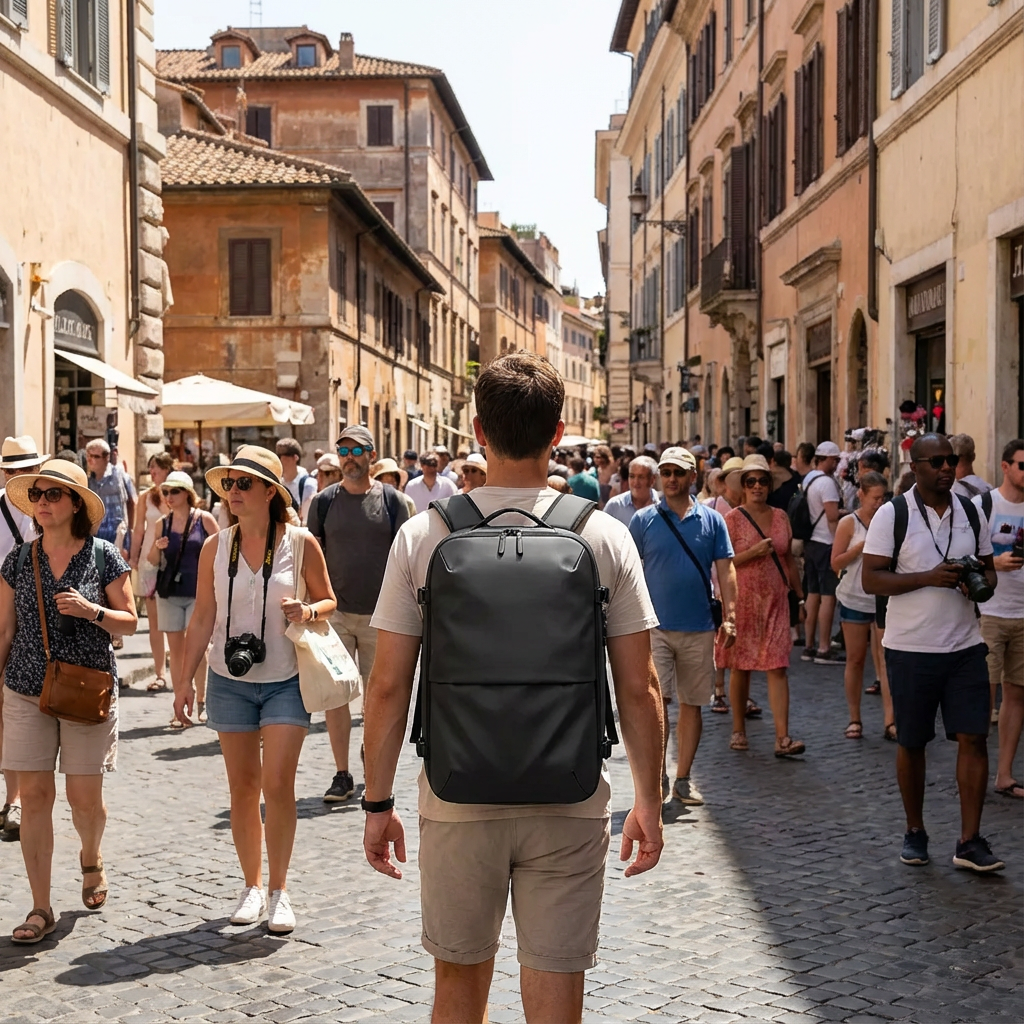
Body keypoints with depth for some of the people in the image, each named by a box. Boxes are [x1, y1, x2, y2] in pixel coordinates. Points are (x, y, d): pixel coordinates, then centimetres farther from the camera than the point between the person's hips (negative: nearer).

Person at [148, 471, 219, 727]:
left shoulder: (204, 519, -2)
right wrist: (157, 547, -8)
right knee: (175, 649, 4)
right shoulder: (163, 523, 7)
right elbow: (153, 561, 12)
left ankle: (200, 701, 8)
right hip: (169, 592, 3)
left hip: (198, 592, -3)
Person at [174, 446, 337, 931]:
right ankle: (252, 887, 21)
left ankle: (279, 891, 4)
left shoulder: (301, 544, -5)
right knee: (242, 787, 7)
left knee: (278, 783, -9)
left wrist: (308, 611, -18)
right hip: (230, 681, 3)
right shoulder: (215, 548, 2)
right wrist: (185, 678, 3)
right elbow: (203, 617, 6)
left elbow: (328, 601, 5)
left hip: (285, 682, -3)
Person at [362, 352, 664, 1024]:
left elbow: (388, 686, -4)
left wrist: (378, 803, 6)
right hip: (570, 803, 0)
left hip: (457, 800, 1)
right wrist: (650, 802, 8)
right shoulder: (606, 538, -5)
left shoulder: (423, 536, -5)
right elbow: (639, 688, -3)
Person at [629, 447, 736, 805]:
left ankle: (683, 779, 18)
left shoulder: (712, 520, 5)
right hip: (655, 625, -2)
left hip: (699, 628, 2)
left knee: (691, 704, 8)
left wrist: (730, 617, -5)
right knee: (657, 701, -9)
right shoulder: (643, 520, 1)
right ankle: (658, 775, 4)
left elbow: (725, 571, 4)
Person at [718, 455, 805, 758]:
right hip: (742, 599, -2)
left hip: (775, 601, 2)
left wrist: (799, 593, 17)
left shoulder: (780, 517, 10)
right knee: (740, 666, 6)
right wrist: (754, 552, -18)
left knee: (778, 667, -6)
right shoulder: (732, 518, -2)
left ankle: (783, 738, -9)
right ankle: (738, 731, 20)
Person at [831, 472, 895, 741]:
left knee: (887, 658, -6)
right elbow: (836, 563, -6)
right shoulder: (849, 524, -1)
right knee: (855, 660, 6)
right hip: (854, 600, -1)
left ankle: (890, 721, -8)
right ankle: (854, 719, 16)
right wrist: (863, 545, -15)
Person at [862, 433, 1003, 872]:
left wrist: (981, 582, -9)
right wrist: (929, 577, -22)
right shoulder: (892, 514, -6)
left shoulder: (970, 511, 7)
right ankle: (915, 832, 25)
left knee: (973, 738, -4)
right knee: (911, 743, 8)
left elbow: (988, 567, 16)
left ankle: (970, 841, 2)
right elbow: (871, 578, -10)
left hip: (965, 646, 3)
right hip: (910, 649, -3)